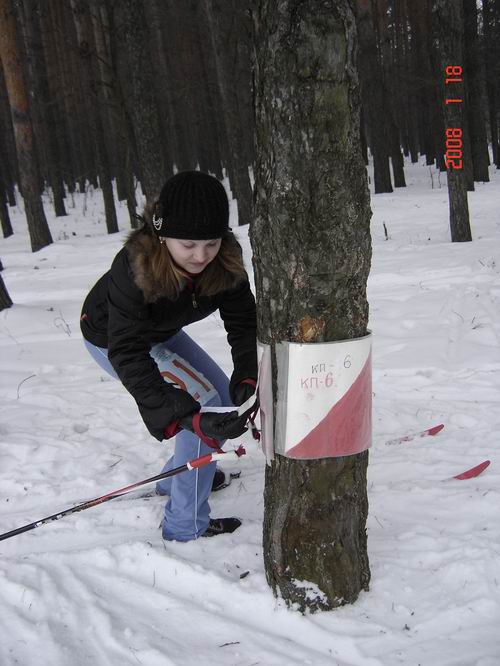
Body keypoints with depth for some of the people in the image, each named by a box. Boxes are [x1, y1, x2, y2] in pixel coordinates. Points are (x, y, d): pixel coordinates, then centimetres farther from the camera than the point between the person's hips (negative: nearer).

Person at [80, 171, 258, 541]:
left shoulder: (225, 258, -26)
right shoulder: (134, 269, -42)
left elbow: (243, 319, -22)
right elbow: (129, 355, -44)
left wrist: (248, 376, -39)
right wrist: (186, 417, -53)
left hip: (160, 331, 7)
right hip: (110, 339, -6)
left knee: (226, 395, 12)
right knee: (207, 402, -18)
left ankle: (176, 477, 34)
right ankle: (186, 526, -7)